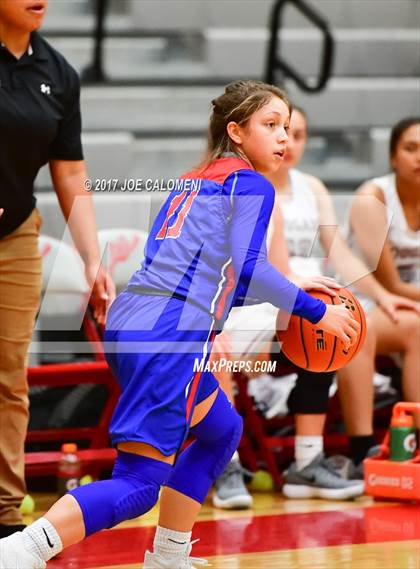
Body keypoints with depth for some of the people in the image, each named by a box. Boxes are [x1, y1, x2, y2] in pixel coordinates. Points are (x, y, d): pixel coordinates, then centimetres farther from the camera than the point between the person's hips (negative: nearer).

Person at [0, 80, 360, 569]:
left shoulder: (191, 181, 26)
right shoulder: (251, 184, 2)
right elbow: (250, 270, -10)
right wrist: (315, 311, 1)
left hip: (128, 322, 9)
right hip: (170, 333, -9)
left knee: (221, 430, 28)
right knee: (139, 485, -14)